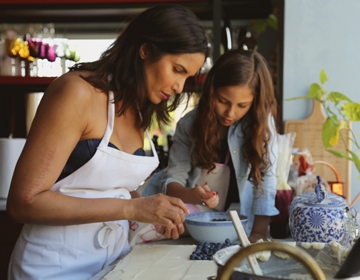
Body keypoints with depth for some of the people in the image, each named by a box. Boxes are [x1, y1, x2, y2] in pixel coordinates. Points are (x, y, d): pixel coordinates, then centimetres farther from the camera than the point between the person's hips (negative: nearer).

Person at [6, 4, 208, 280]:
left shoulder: (140, 109, 7)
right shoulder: (78, 91, -17)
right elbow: (24, 201, -21)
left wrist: (157, 214, -3)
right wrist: (132, 208, -23)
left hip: (115, 256, 7)